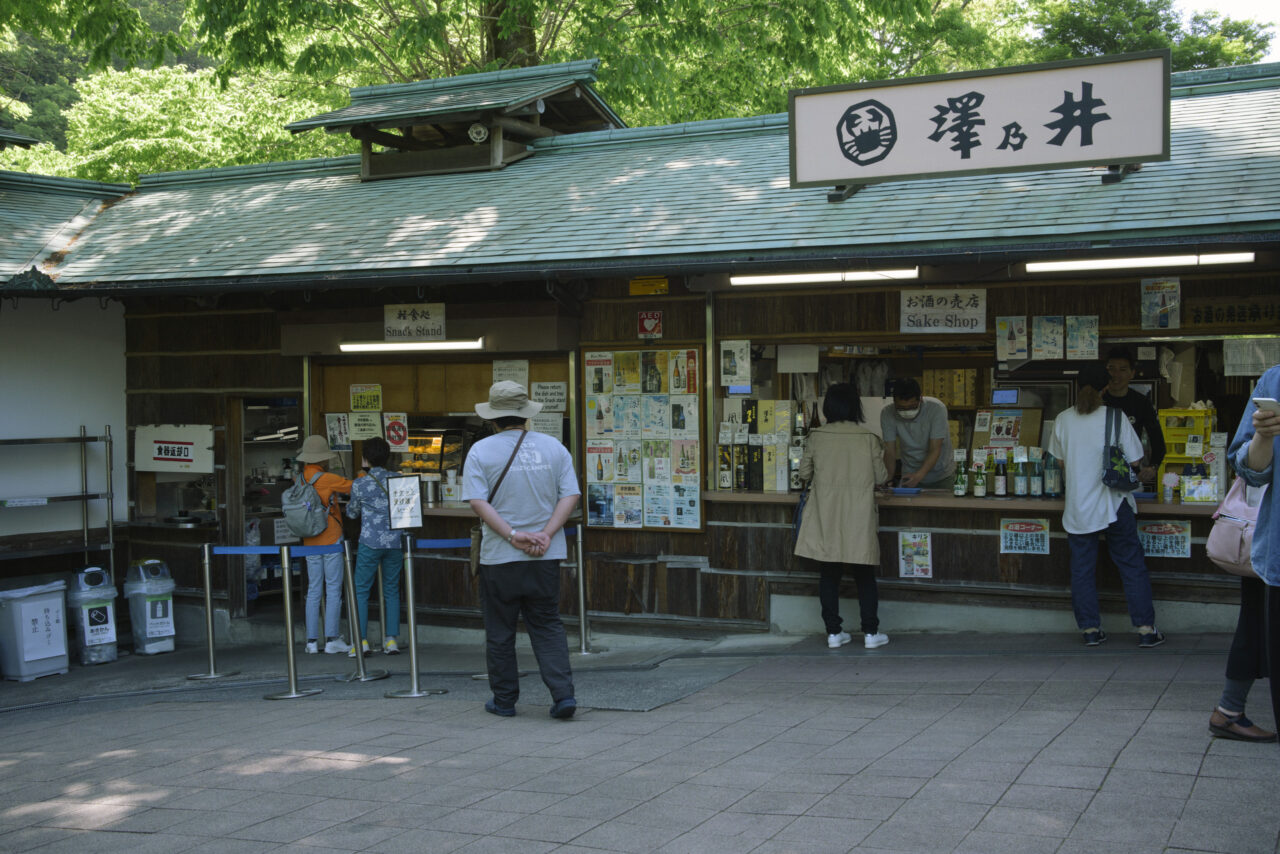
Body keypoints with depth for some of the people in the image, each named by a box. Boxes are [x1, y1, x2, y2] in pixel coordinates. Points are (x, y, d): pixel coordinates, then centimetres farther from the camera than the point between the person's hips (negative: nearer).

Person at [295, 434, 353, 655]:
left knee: (314, 591, 9)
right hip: (331, 540, -5)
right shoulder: (327, 479, -13)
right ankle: (332, 640, -2)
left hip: (310, 543, 5)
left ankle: (312, 641, 9)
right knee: (333, 590, -1)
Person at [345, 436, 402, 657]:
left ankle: (361, 640, 0)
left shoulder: (360, 484, -4)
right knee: (391, 590, 10)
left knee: (361, 590, 5)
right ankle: (391, 639, 6)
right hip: (395, 542, 3)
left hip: (370, 542, -3)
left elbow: (352, 513, 10)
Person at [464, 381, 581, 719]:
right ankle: (563, 695, -2)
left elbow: (478, 502, -13)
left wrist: (513, 535, -14)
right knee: (548, 626, 10)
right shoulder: (554, 447, 4)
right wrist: (546, 533, -9)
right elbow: (570, 495, -2)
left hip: (499, 557, -2)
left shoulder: (481, 451, -5)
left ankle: (504, 700, 18)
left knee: (500, 630, 10)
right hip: (546, 557, 2)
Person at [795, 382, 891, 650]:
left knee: (829, 575, 9)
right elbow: (880, 477, -1)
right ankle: (870, 633, 12)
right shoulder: (869, 439, -7)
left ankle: (834, 632, 11)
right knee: (864, 577, 10)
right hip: (859, 520, -1)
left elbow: (804, 473, 5)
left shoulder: (816, 437, -4)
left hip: (825, 520, 1)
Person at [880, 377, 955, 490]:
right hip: (910, 476, 1)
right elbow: (890, 451, -13)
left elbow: (935, 450, -23)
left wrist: (919, 475, -37)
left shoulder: (936, 408, -20)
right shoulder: (887, 414, -14)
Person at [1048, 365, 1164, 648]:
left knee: (1082, 568, 9)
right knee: (1131, 565, 7)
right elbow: (1132, 463, -5)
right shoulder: (1115, 418, -9)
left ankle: (1090, 629, 12)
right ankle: (1146, 629, 8)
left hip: (1077, 505, 2)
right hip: (1114, 504, -2)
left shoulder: (1063, 420, -1)